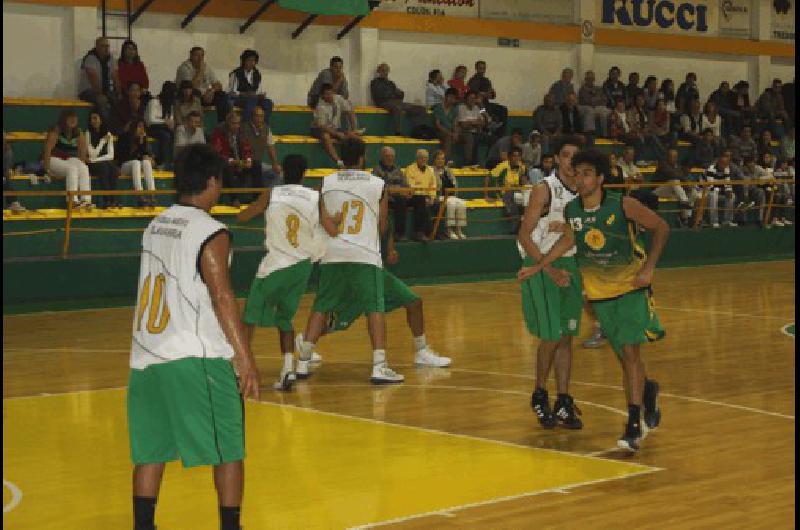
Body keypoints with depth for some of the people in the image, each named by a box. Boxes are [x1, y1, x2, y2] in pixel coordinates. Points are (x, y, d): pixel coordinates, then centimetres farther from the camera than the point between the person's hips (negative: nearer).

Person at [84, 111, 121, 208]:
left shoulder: (108, 134, 8)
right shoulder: (88, 133, -2)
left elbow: (111, 155, 2)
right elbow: (92, 154, -10)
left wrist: (97, 159, -11)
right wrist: (103, 141, -12)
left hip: (106, 163, 3)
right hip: (92, 165, -3)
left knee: (113, 168, -29)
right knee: (103, 167, -33)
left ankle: (113, 199, -33)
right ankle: (106, 200, -37)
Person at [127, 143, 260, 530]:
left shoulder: (155, 226, 11)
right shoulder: (210, 233, -10)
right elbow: (222, 297, -15)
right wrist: (245, 359, -13)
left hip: (145, 356, 7)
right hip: (195, 357, -7)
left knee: (150, 450, 13)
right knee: (229, 449, 4)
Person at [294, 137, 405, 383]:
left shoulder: (326, 183, 5)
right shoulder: (378, 184, 4)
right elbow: (382, 227, 9)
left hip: (332, 254, 2)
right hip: (365, 255, -2)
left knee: (321, 308, 11)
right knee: (374, 308, 0)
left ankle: (303, 363, 13)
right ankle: (379, 367, -10)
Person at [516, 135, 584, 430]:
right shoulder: (545, 190, -13)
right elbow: (524, 235, -15)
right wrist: (550, 270, -20)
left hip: (570, 266, 6)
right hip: (541, 265, -6)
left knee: (566, 337, 7)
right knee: (551, 336, -7)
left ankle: (563, 403, 14)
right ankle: (540, 397, 14)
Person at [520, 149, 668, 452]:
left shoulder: (623, 206, -18)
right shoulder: (571, 210, -5)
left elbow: (661, 228, -8)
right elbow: (569, 239, 16)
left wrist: (649, 267, -15)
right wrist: (539, 267, 13)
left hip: (631, 288, -4)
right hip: (599, 294, 5)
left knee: (630, 353, -16)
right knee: (625, 358, 11)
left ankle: (634, 426, -15)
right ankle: (647, 391, 42)